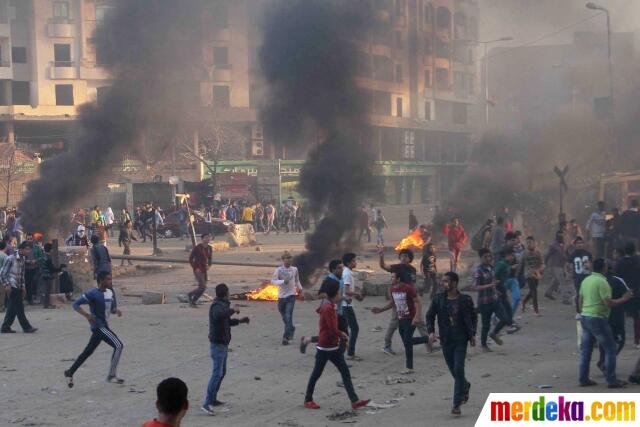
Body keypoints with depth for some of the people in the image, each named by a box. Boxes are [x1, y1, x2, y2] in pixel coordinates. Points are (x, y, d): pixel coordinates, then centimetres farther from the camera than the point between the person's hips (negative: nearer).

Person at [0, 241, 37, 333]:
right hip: (11, 287, -8)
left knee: (12, 309, 9)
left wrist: (23, 287, 16)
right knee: (19, 308, -6)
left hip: (18, 288, 8)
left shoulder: (23, 260, 11)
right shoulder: (11, 259, -12)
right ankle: (26, 327, -3)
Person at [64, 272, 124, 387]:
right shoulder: (93, 293, -15)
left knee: (88, 351, 16)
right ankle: (112, 375, -8)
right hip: (98, 326, -8)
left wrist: (116, 311, -3)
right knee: (118, 345, -14)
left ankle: (70, 372, 28)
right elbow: (76, 304, -13)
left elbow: (112, 308, 21)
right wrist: (87, 315, -26)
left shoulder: (111, 292, 9)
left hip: (104, 326, 8)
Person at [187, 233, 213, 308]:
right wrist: (195, 268, -15)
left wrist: (209, 265, 0)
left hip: (204, 270, 7)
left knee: (203, 287, 8)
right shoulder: (197, 248, -14)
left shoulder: (209, 248, 5)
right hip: (198, 270, -7)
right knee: (203, 287, -14)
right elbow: (190, 259, -10)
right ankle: (190, 295, 9)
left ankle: (193, 301, 23)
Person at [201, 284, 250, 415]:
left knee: (222, 372, 17)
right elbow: (218, 315, -43)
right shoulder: (217, 305, -18)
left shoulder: (222, 305, 14)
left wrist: (239, 321, 26)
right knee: (217, 373, -14)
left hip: (223, 344, 10)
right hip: (218, 344, -10)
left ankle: (213, 399, 23)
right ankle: (207, 403, -16)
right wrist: (233, 310, -31)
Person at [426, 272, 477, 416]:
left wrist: (472, 334, -1)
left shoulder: (465, 300, -6)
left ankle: (456, 404, -4)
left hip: (461, 340, -3)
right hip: (446, 340, 3)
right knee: (453, 370, 13)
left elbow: (474, 317, 5)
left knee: (458, 370, -10)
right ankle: (465, 386, 46)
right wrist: (431, 331, -6)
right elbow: (430, 316, 8)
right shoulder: (438, 299, -2)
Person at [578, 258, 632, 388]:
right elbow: (609, 303, -18)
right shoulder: (602, 282, -15)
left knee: (586, 349, 12)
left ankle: (583, 379, 14)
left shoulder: (586, 280, 10)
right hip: (597, 319, -8)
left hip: (585, 317, 8)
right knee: (610, 348, 1)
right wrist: (623, 299, -5)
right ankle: (611, 380, 1)